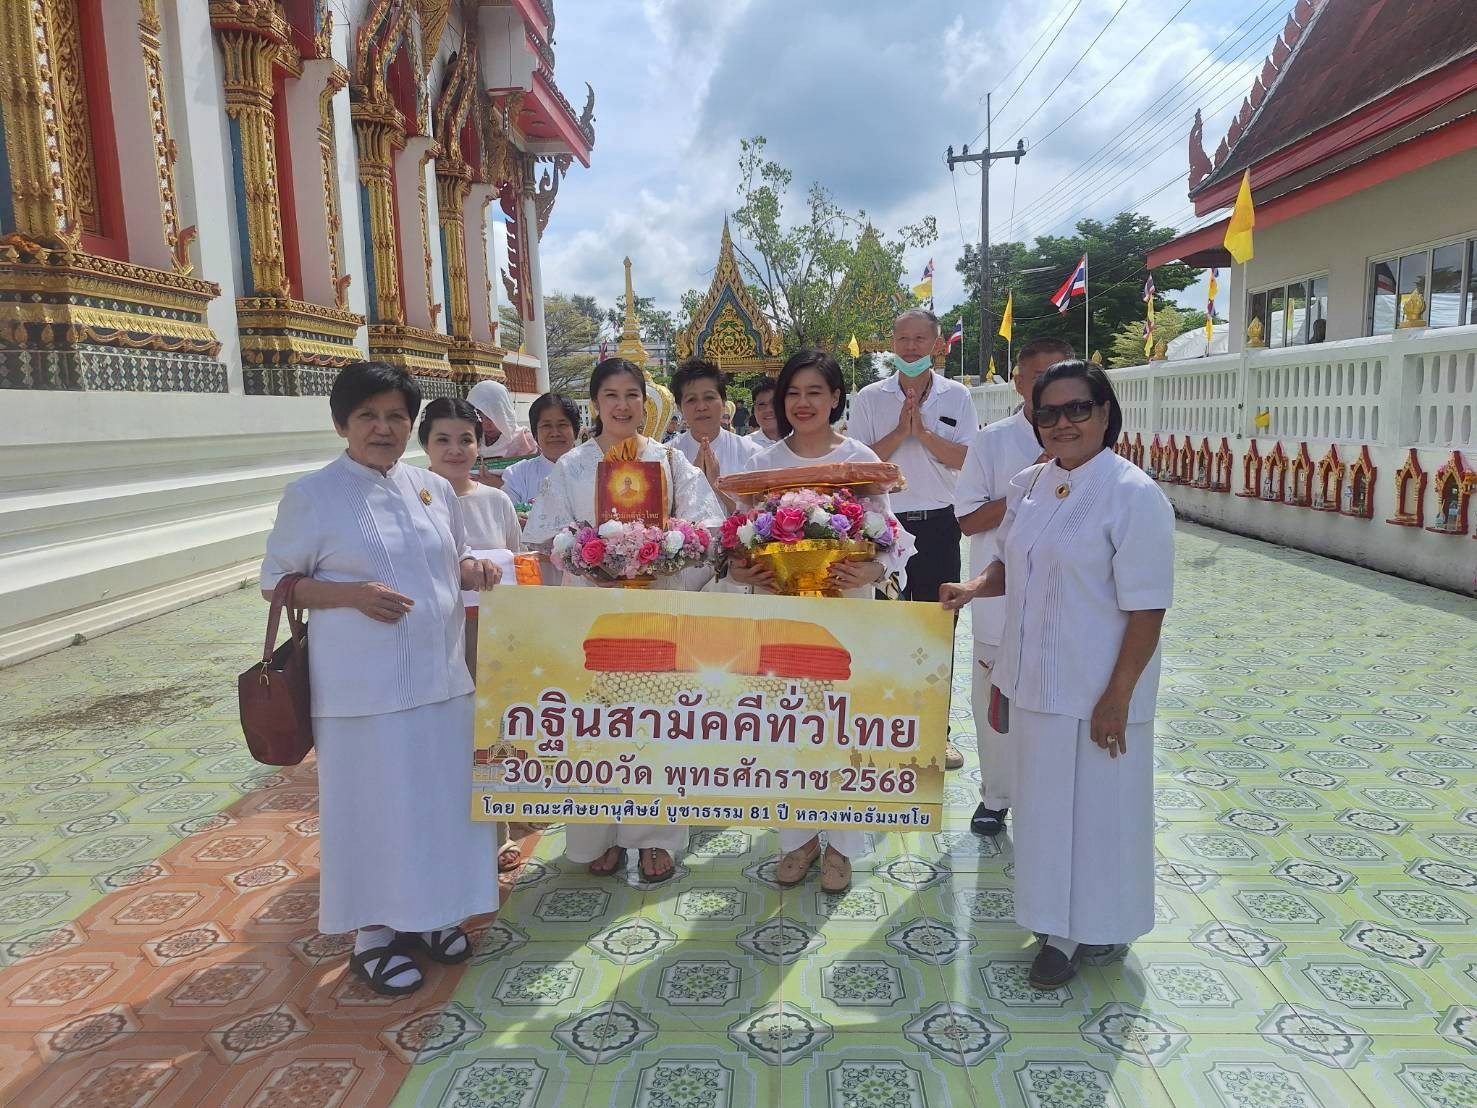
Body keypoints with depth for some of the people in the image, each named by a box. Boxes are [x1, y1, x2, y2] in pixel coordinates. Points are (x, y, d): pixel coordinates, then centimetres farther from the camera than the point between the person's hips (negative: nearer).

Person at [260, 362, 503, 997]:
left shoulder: (434, 490, 8)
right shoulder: (312, 496, -6)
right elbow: (276, 582, -2)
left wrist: (473, 569, -5)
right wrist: (352, 593, -18)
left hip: (441, 676, 5)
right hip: (363, 686, -5)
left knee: (438, 796, 13)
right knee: (370, 803, 3)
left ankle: (425, 914, 32)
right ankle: (372, 933, 22)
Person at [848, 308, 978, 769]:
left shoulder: (956, 396, 3)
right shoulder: (869, 398, 2)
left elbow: (966, 460, -7)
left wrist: (922, 430, -16)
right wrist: (900, 432, -15)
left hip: (937, 524, 1)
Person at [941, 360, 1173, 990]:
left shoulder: (1133, 495, -17)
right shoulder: (1029, 485, 5)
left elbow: (1147, 608, -17)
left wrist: (1118, 696, -19)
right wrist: (975, 587, -2)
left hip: (1096, 692, -7)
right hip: (1034, 681, 7)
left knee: (1097, 808, 8)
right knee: (1043, 805, 17)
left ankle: (1100, 931, 30)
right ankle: (1059, 927, 36)